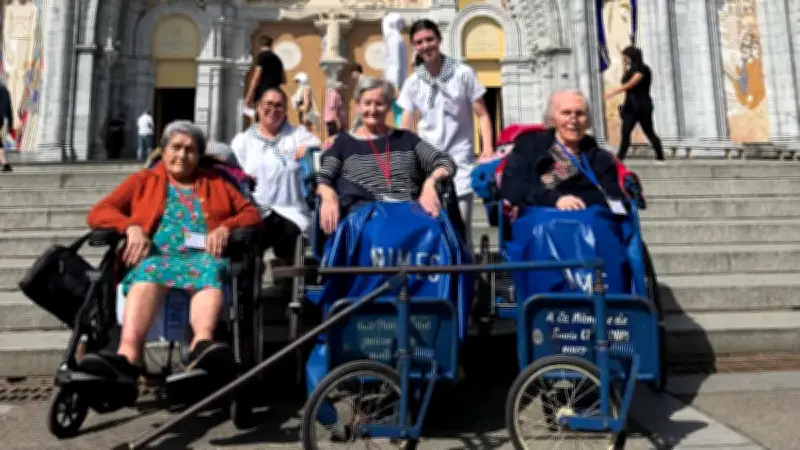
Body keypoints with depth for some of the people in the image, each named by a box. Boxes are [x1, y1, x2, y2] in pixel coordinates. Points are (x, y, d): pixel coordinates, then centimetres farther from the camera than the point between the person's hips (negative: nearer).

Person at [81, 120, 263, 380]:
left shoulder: (216, 183, 29)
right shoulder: (142, 181, 27)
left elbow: (252, 214, 19)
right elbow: (98, 213, 17)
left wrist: (225, 227, -4)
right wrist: (132, 227, -5)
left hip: (203, 257, 0)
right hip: (156, 257, 0)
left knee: (211, 272, -37)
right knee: (148, 271, -37)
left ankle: (202, 345, -64)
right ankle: (128, 355, -58)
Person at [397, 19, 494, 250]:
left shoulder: (463, 73, 0)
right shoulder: (413, 82, 7)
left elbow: (482, 115, 1)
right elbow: (405, 127, 9)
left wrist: (488, 148, -13)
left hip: (459, 159, -2)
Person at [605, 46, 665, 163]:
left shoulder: (643, 69, -7)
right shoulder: (631, 70, 18)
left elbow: (630, 84, -19)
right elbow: (625, 84, 10)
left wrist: (613, 93, -27)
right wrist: (625, 69, 8)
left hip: (642, 106, -7)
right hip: (630, 105, 7)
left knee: (649, 132, 0)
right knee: (625, 132, -7)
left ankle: (660, 157, 12)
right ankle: (619, 158, -14)